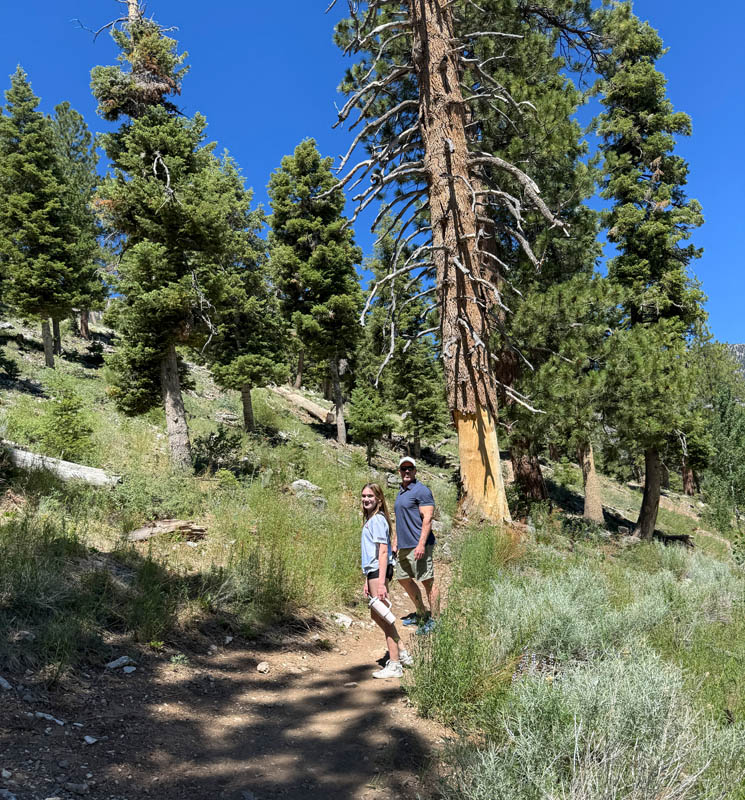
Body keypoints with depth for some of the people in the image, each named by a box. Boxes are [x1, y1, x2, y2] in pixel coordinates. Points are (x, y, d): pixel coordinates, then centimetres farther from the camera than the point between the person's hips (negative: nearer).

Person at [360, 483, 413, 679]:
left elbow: (383, 552, -19)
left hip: (378, 571, -10)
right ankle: (401, 653, 31)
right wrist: (367, 581, 21)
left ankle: (394, 665, 8)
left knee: (382, 616, -2)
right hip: (373, 572, 10)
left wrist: (381, 583, -23)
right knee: (377, 615, 19)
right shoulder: (370, 519, 16)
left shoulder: (377, 519, -13)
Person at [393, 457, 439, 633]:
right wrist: (396, 542, 23)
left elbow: (427, 519, -18)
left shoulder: (421, 490, -11)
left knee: (428, 581, -5)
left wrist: (421, 544, -24)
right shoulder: (401, 492, 17)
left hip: (418, 545, -10)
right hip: (404, 546, 10)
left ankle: (434, 620, 4)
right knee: (404, 578, 17)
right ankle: (421, 613, 31)